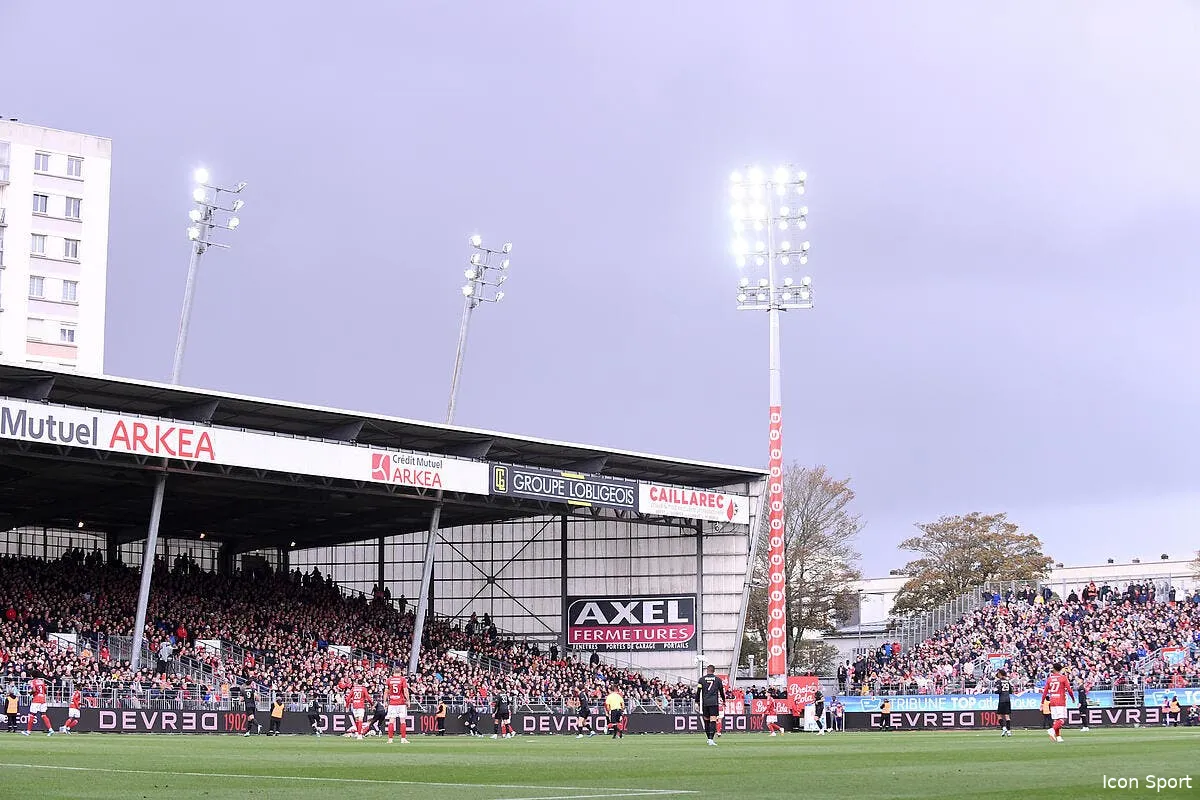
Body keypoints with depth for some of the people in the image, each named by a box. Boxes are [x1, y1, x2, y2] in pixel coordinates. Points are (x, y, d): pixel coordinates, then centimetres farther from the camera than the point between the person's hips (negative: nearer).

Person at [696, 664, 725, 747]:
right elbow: (721, 691, 14)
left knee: (706, 721, 13)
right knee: (713, 721, -7)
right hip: (714, 702, -1)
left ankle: (709, 739, 21)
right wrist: (723, 701, 28)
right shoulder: (718, 679, 6)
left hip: (705, 702, 1)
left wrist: (697, 702, 11)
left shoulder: (702, 679, 6)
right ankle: (711, 739, -20)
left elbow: (698, 691, 3)